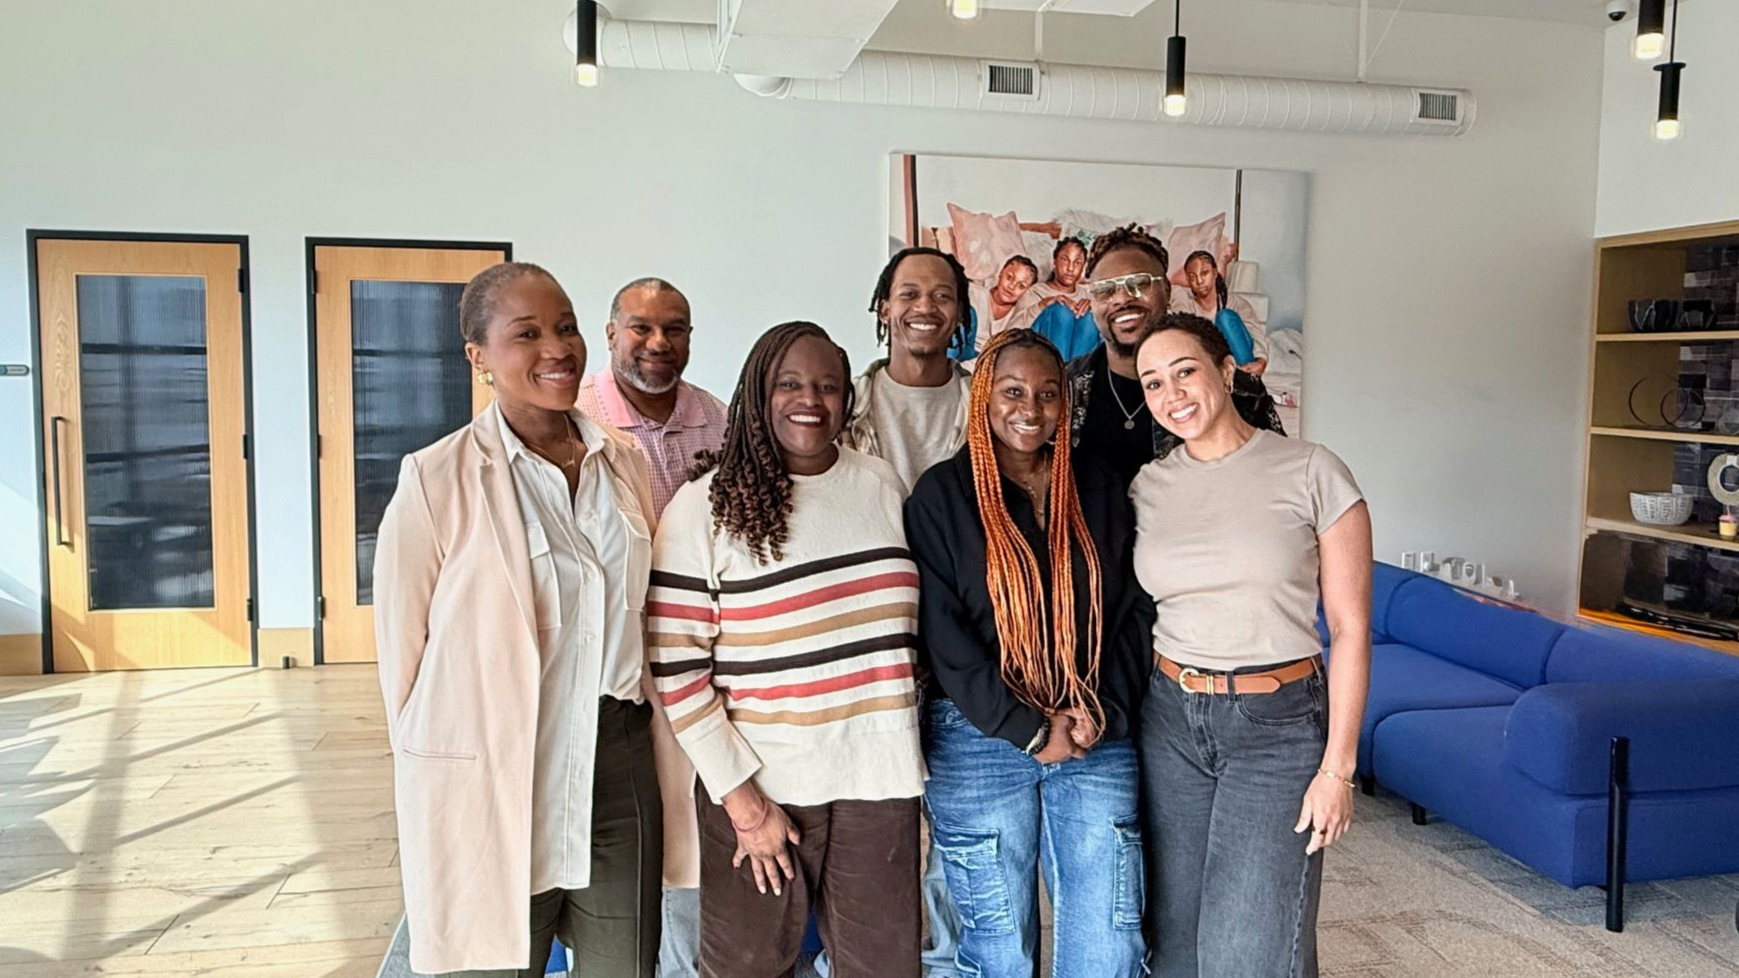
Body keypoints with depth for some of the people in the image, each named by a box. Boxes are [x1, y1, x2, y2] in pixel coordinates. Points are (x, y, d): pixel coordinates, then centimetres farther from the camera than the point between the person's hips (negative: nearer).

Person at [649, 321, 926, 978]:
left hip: (877, 780, 3)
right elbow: (676, 670, -8)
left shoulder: (883, 487, 6)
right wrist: (742, 800, -10)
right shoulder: (705, 508, -6)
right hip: (759, 785, -3)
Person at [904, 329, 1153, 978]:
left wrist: (1106, 708, -6)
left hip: (1099, 739, 3)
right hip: (981, 742, -3)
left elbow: (1135, 608, 8)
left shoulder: (1099, 489, 8)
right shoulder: (943, 494, -3)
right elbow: (941, 631, -10)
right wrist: (1029, 730, -12)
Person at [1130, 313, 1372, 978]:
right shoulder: (1147, 489, 4)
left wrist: (1338, 767, -8)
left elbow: (1350, 628, -6)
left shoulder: (1313, 473, -7)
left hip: (1279, 724, -4)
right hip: (1169, 720, 4)